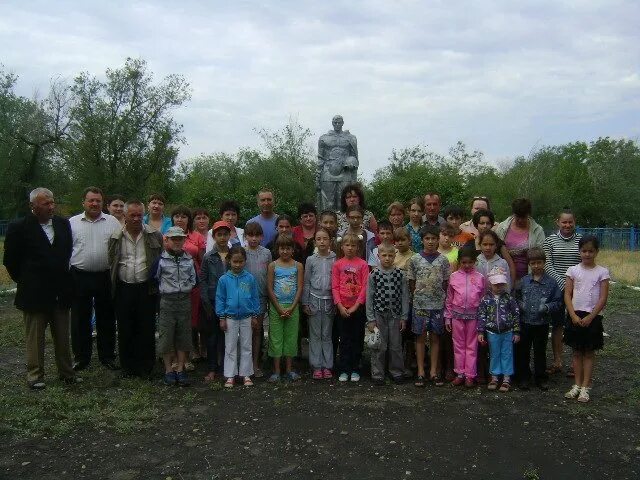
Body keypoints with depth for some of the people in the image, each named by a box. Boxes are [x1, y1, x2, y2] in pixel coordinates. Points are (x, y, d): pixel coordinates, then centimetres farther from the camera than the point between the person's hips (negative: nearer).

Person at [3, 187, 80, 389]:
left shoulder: (63, 224, 5)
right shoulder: (19, 227, -8)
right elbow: (10, 260, -1)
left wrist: (64, 279, 12)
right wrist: (24, 281, 3)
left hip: (61, 292, 4)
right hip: (35, 294, -4)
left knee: (63, 337, 12)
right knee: (35, 338, 7)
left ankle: (67, 372, 23)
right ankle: (35, 376, 19)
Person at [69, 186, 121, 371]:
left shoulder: (113, 222, 3)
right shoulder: (72, 223, 4)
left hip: (106, 277, 0)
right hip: (79, 277, 0)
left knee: (106, 319, 9)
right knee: (80, 319, 8)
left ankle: (107, 356, 21)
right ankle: (81, 357, 21)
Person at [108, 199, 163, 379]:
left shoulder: (155, 236, 2)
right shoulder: (116, 238, 6)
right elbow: (110, 263, 11)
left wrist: (158, 281, 2)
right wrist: (112, 287, 7)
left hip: (147, 288, -1)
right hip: (123, 288, 2)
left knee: (147, 329, 3)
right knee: (125, 330, 8)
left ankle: (145, 367, 15)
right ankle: (128, 366, 21)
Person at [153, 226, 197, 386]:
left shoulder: (189, 259, 6)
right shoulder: (161, 259, -4)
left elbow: (194, 279, 14)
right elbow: (154, 278, 0)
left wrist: (188, 288, 4)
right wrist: (164, 289, 0)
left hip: (185, 300, 3)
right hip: (167, 301, -3)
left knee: (183, 336, 7)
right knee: (166, 336, 1)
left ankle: (180, 369, 16)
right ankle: (168, 370, 13)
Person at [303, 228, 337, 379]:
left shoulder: (335, 260, 1)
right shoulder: (311, 260, 1)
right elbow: (306, 282, 4)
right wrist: (305, 303, 1)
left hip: (329, 300, 0)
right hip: (314, 299, 0)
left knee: (327, 335, 6)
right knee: (315, 335, 4)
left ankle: (327, 366, 13)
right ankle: (317, 366, 10)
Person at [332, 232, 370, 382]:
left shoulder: (362, 264, -2)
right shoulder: (337, 264, 2)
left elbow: (365, 286, -5)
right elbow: (334, 287, 0)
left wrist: (356, 306, -11)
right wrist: (340, 306, -9)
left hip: (358, 307, -1)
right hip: (342, 308, 1)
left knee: (357, 339, 7)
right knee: (344, 340, 7)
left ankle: (355, 370, 17)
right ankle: (344, 370, 15)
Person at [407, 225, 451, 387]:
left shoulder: (443, 260, 2)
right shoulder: (415, 259, -2)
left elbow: (445, 283, 6)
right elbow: (411, 283, 3)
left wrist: (443, 299, 2)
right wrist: (418, 297, -1)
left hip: (438, 304, 1)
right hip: (420, 304, -1)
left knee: (435, 337, 8)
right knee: (420, 337, 4)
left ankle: (434, 371, 16)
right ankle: (420, 372, 11)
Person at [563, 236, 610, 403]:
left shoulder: (602, 272, -2)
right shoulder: (573, 270, 2)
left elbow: (603, 298, -6)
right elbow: (567, 295, 0)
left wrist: (590, 317, -12)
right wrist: (574, 316, -11)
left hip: (592, 317, -2)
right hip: (575, 316, 2)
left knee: (589, 352, 5)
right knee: (577, 352, 9)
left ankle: (585, 387, 12)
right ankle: (577, 385, 19)